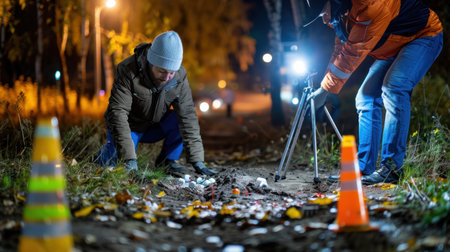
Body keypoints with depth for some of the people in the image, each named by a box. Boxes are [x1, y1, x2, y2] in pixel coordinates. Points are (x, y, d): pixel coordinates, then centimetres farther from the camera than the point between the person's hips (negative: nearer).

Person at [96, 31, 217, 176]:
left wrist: (197, 161, -27)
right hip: (129, 127, -3)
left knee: (185, 117, -19)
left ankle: (167, 160, -5)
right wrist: (129, 158, -43)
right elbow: (118, 113, -35)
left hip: (154, 128, 3)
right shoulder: (128, 70, -30)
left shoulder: (180, 76, -18)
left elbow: (188, 117, -20)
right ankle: (106, 152, 13)